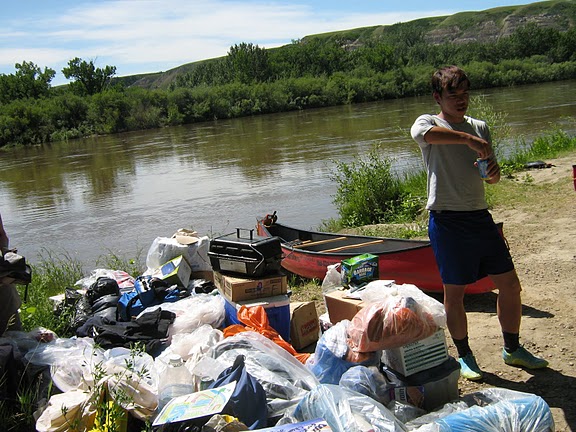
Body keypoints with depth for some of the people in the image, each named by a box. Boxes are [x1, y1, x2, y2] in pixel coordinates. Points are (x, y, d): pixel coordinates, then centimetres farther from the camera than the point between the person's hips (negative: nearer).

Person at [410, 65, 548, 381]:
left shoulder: (480, 127, 14)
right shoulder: (429, 123, -2)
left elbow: (491, 175, 18)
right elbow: (421, 132, -29)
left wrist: (494, 172, -6)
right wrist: (469, 139, -32)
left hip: (480, 216, 6)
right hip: (447, 220, -5)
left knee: (510, 284, 8)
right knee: (454, 293, 3)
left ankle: (512, 349, 27)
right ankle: (464, 356, 21)